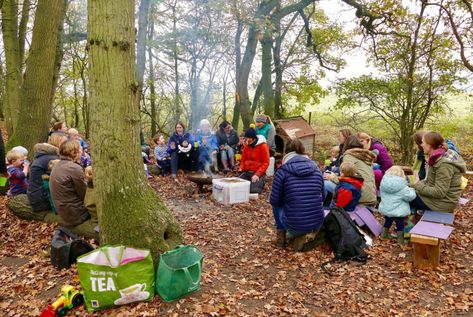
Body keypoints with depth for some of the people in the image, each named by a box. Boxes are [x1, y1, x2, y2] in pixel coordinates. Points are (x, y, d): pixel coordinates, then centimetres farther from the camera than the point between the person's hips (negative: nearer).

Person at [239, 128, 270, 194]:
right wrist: (241, 168, -2)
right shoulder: (246, 145, 8)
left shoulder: (263, 146, -10)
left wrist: (257, 174, -21)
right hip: (247, 172, 5)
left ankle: (260, 182, 5)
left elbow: (266, 163, -13)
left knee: (253, 190, -26)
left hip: (258, 173, -5)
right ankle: (250, 182, 12)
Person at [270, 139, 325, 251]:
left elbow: (274, 201, -1)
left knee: (277, 205, 26)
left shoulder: (283, 171, -6)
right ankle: (302, 236, 15)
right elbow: (321, 198, 16)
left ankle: (281, 236, 23)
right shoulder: (316, 169, 6)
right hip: (317, 224, 2)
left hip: (294, 226, -2)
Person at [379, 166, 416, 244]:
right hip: (398, 211, -5)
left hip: (385, 209, 5)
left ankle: (384, 234, 40)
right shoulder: (402, 186, -21)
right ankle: (400, 239, 24)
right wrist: (411, 190, 3)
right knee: (400, 224, 13)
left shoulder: (383, 183, -5)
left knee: (387, 221, 26)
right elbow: (410, 196, -17)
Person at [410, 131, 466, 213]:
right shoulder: (437, 158, 4)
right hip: (434, 194, 9)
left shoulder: (444, 164, -26)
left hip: (442, 202, -9)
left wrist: (418, 186, -19)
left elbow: (439, 192, -27)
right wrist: (419, 183, -1)